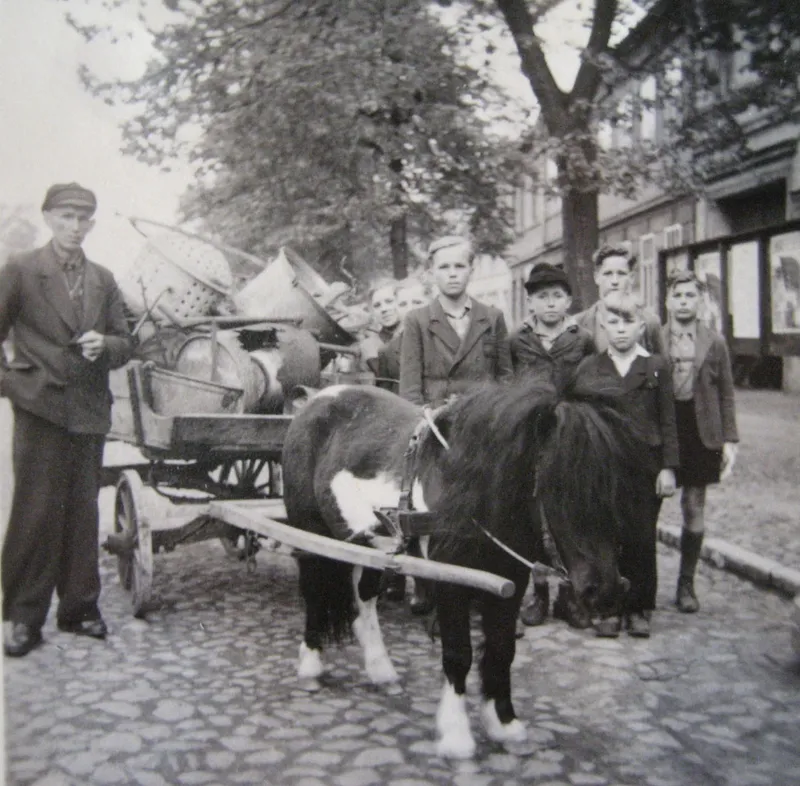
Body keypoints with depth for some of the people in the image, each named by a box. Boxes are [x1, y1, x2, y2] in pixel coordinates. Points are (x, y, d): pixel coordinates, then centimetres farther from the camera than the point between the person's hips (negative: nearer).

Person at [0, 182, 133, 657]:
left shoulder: (104, 280, 13)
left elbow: (125, 345, 14)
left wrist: (104, 345, -6)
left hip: (90, 412, 4)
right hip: (41, 409, -4)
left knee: (83, 511, 9)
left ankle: (80, 606, 19)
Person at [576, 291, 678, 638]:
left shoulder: (656, 366, 3)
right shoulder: (589, 368, 5)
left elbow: (668, 421, 3)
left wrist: (668, 467, -3)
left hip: (645, 464, 0)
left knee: (641, 539, 3)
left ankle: (639, 609, 17)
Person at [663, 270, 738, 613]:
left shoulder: (715, 343, 5)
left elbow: (726, 394, 7)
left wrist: (729, 439, 1)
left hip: (701, 434, 1)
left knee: (694, 510, 6)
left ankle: (686, 585, 18)